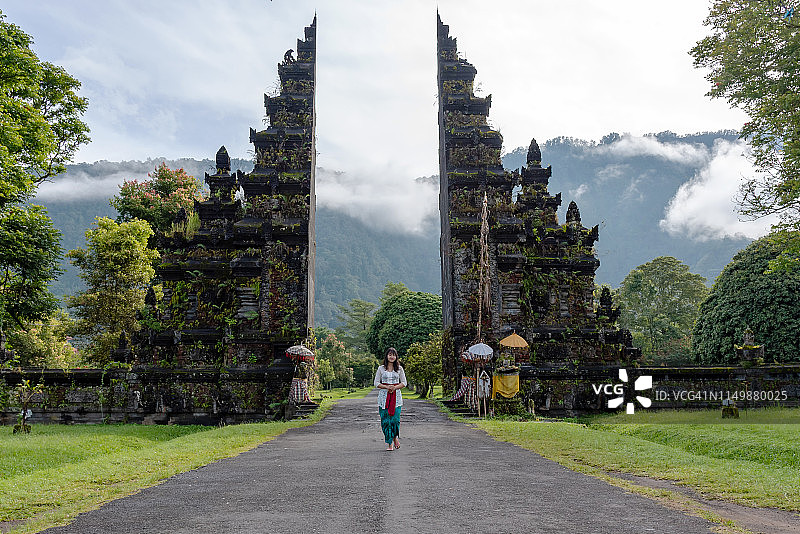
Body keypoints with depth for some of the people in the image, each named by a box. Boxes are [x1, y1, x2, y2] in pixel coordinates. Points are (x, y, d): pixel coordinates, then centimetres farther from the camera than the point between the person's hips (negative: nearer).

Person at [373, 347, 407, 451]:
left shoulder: (399, 368, 8)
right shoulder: (381, 368, 6)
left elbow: (404, 383, 7)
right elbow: (376, 383, 5)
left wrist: (395, 387, -10)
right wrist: (386, 387, -11)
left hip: (396, 396, 0)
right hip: (384, 396, 0)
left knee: (395, 419, -8)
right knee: (385, 420, -4)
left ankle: (395, 437, 20)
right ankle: (389, 443, 5)